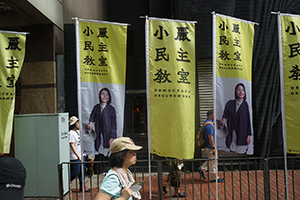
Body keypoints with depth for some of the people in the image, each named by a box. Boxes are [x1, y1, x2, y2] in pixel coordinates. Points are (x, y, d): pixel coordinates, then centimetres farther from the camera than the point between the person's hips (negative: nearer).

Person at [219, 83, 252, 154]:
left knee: (242, 153, -3)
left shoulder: (246, 105, 0)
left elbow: (249, 120, 0)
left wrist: (249, 135, -4)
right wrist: (223, 118, -17)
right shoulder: (230, 103, 8)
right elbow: (225, 113, 7)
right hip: (231, 134, 2)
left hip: (242, 134, -2)